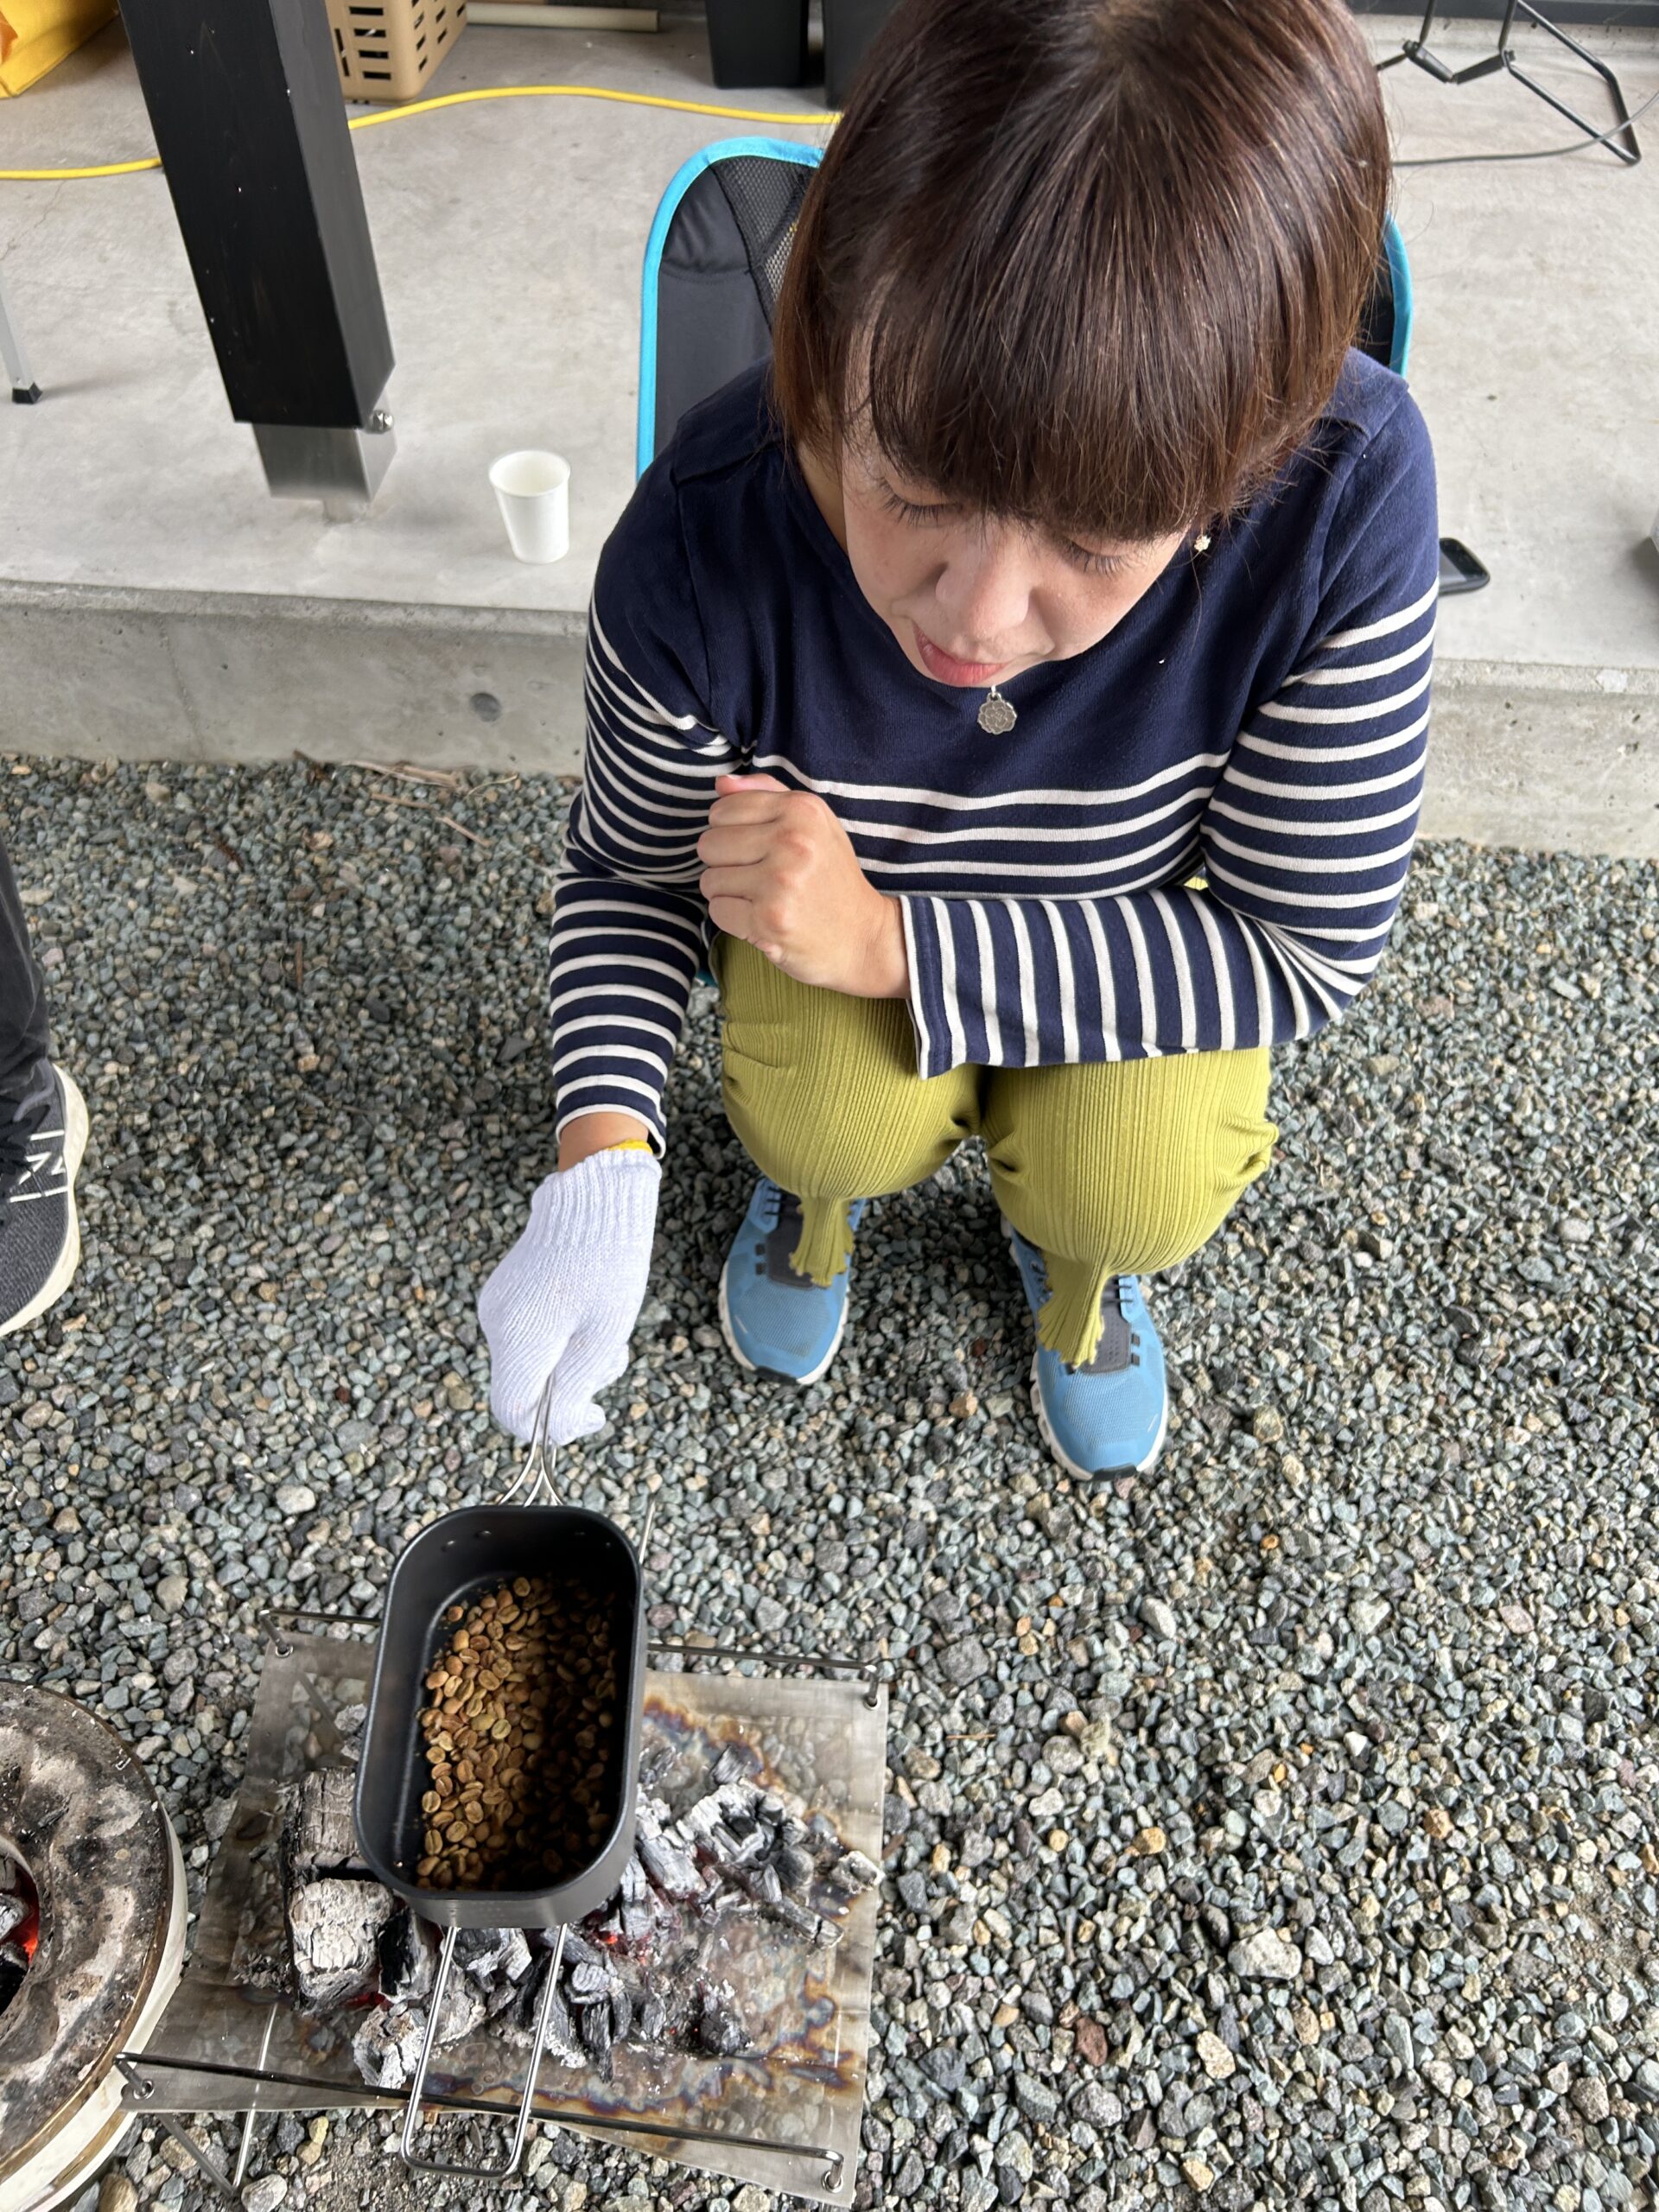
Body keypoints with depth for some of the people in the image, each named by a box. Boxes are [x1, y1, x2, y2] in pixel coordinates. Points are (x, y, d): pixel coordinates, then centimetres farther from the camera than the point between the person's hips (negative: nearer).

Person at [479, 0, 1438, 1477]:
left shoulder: (1341, 503, -36)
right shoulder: (700, 551, -34)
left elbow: (1303, 952, -25)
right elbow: (631, 875, -13)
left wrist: (893, 949, -35)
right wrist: (604, 1167, -32)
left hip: (1139, 928, 0)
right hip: (843, 898, 1)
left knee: (1137, 1198, -22)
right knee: (836, 1131, -25)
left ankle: (1074, 1261, 18)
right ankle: (822, 1191, 15)